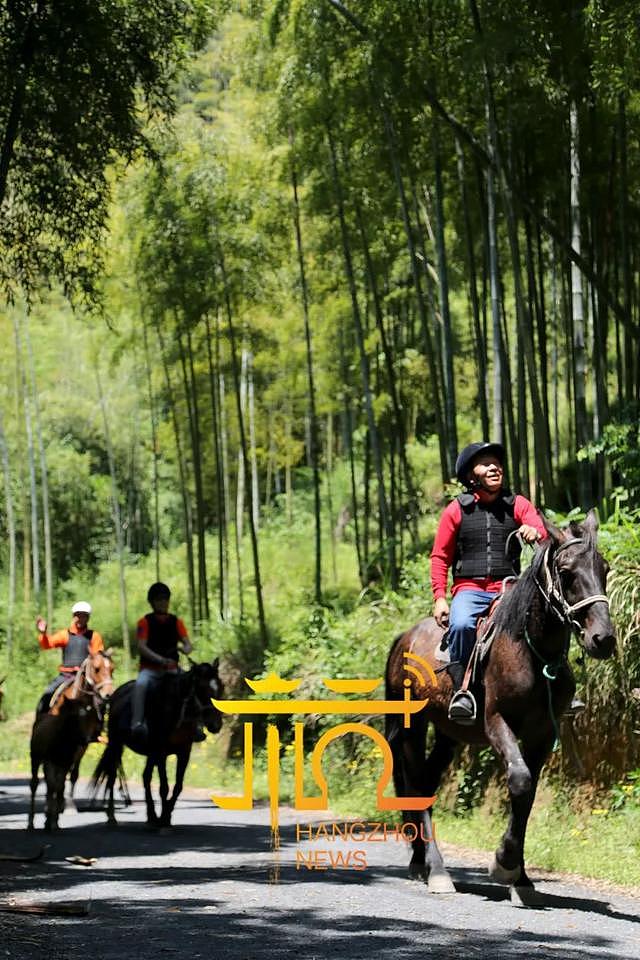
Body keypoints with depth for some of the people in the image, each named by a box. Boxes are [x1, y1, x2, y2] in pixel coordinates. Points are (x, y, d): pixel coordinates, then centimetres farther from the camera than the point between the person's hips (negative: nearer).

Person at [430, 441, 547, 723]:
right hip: (469, 588, -1)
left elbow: (542, 531, -5)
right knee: (461, 624, -35)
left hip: (508, 589, 1)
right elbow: (440, 557, 10)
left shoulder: (518, 505, 12)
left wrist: (535, 532, -31)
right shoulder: (456, 510, 9)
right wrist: (440, 597, -2)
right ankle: (461, 689, -26)